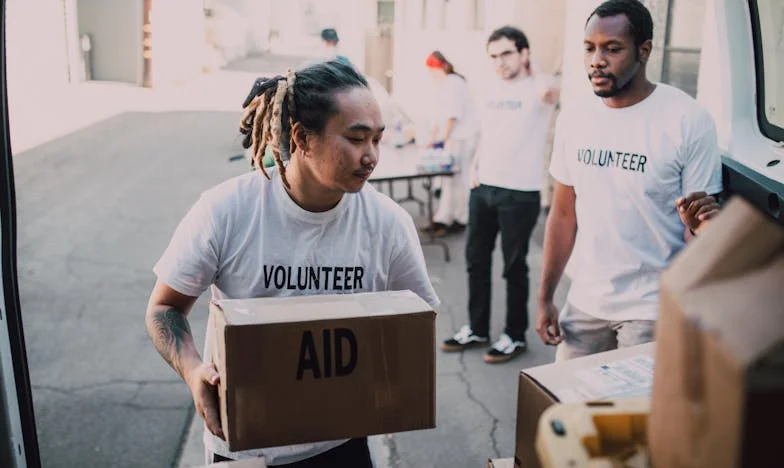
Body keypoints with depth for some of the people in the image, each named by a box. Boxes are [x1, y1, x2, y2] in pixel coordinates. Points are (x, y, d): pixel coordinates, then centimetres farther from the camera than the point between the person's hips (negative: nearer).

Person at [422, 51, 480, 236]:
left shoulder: (454, 83, -11)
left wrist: (444, 139, -15)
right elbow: (441, 117, 20)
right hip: (453, 137, 9)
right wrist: (432, 139, 18)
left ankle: (460, 220, 3)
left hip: (464, 137, -9)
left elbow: (453, 115, -17)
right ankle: (443, 219, 10)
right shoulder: (445, 85, 18)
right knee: (449, 178, 8)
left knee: (458, 179, -5)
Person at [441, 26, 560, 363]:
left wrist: (532, 71, -27)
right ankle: (477, 328, 30)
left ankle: (515, 335, 21)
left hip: (520, 193, -7)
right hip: (483, 187, 7)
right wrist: (474, 167, 11)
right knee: (476, 259, 14)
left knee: (514, 266, 4)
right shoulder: (491, 89, 11)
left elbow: (551, 90, -37)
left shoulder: (537, 87, -10)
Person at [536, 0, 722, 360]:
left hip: (652, 309, -4)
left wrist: (701, 224, -32)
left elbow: (702, 223, -8)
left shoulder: (688, 121, -12)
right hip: (584, 304, 4)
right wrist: (545, 298, 7)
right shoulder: (573, 119, 2)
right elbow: (564, 214, 8)